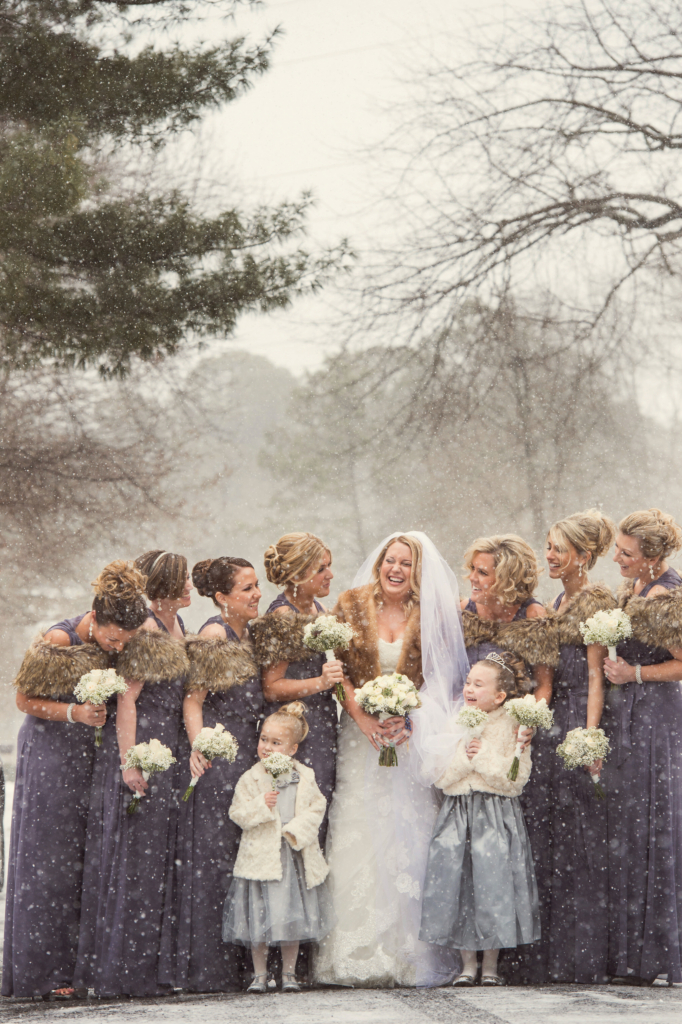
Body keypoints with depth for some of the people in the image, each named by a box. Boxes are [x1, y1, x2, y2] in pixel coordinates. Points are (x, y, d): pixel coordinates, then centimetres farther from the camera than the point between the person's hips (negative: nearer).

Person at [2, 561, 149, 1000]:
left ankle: (78, 967, 7)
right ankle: (44, 973, 2)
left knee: (85, 860, 3)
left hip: (89, 755, 5)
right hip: (49, 754, -5)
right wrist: (74, 713, -21)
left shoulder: (113, 639, -2)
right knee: (49, 861, -3)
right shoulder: (58, 640, -19)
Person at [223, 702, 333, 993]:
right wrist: (261, 805, -21)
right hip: (261, 857, -1)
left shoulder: (305, 778, 2)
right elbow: (238, 813, -4)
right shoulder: (250, 779, -2)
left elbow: (316, 808, 2)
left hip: (294, 857, 1)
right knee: (259, 917, 1)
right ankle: (260, 974, 14)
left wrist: (298, 830, -13)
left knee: (293, 918, 7)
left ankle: (288, 972, 19)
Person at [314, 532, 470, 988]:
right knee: (362, 834, -4)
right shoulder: (353, 606, 5)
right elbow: (337, 669, 2)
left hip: (413, 736, -1)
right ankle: (360, 954, -2)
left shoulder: (431, 615, 3)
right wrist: (364, 717, -11)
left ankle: (408, 953, -2)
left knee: (410, 836, -6)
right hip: (363, 736, 1)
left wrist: (408, 718, -12)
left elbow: (441, 676, 1)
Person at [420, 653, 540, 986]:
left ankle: (490, 964, 7)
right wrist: (463, 757, -13)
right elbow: (439, 777, 2)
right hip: (456, 813, 3)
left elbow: (515, 780, -9)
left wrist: (483, 758, -14)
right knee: (455, 882, -1)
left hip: (497, 817, -3)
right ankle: (467, 963, 9)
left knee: (493, 884, -5)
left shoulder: (512, 728, -1)